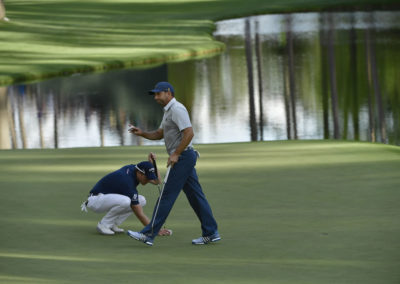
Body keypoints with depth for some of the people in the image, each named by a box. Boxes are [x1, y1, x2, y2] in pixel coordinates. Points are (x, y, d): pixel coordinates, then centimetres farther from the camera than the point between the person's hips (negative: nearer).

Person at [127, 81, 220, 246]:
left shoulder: (177, 109, -13)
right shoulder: (169, 111, 20)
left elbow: (189, 133, -22)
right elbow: (159, 134, 26)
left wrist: (175, 154, -20)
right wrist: (142, 133, 9)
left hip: (183, 157, -10)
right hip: (183, 158, 10)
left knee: (167, 195, -9)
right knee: (195, 195, 9)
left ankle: (149, 234, -9)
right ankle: (210, 233, 10)